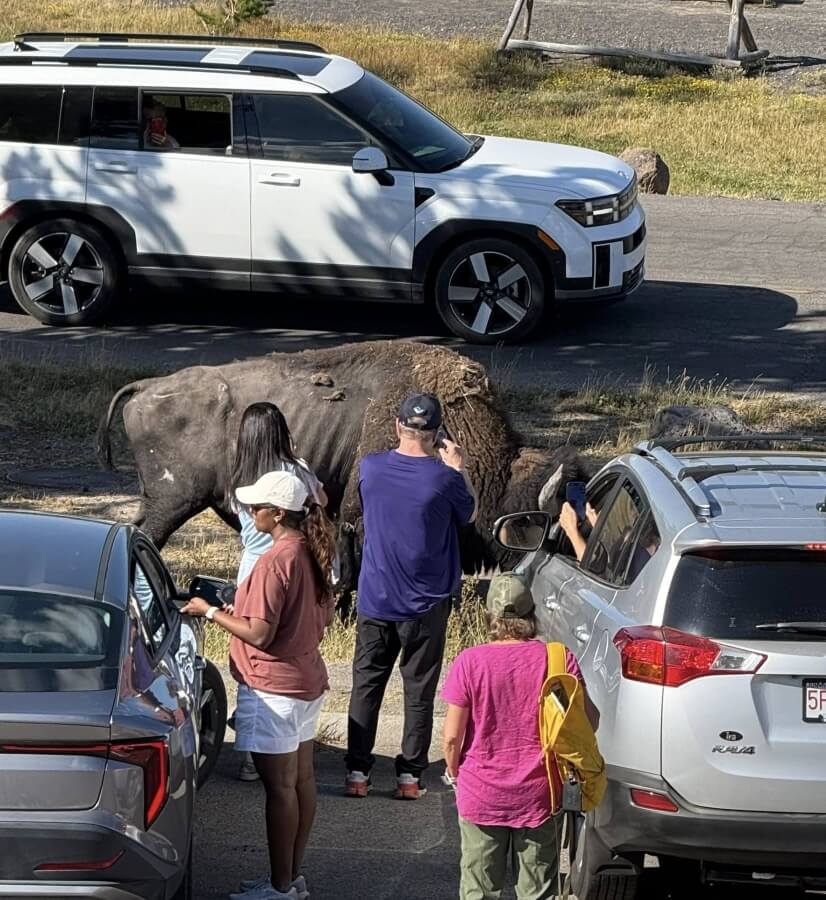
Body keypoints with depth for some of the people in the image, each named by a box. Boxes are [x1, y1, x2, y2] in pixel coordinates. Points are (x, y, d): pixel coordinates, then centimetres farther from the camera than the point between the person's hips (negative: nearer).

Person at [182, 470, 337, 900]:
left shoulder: (276, 561, -23)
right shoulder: (313, 554, 6)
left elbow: (258, 635, -23)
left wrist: (211, 612, -11)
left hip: (273, 687, -10)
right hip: (306, 680, 10)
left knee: (280, 786, -3)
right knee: (301, 779, 14)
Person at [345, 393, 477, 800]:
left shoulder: (371, 468, -8)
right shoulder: (444, 478, -17)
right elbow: (469, 514, 3)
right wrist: (458, 468, 15)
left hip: (375, 599, 2)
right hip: (425, 603, -2)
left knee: (366, 684, 11)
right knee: (419, 690, 8)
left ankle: (357, 771, 10)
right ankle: (410, 775, 9)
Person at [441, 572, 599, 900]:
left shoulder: (470, 662, -11)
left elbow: (453, 736, -8)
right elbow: (588, 721, -4)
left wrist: (454, 773, 10)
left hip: (481, 796, -1)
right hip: (540, 797, 1)